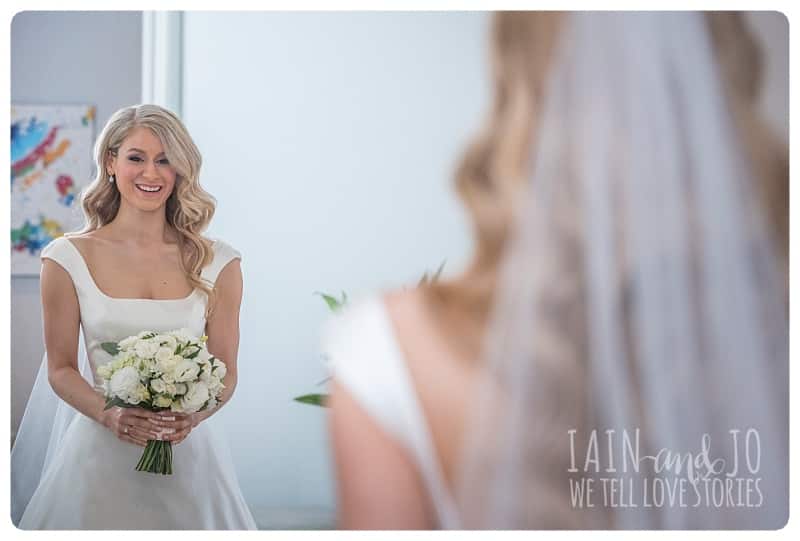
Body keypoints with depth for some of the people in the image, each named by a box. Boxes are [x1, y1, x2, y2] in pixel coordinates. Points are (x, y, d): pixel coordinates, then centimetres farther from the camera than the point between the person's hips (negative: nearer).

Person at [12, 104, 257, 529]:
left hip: (191, 450, 1)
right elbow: (61, 368, 1)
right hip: (101, 450, -1)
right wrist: (109, 415, -16)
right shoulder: (68, 259, -2)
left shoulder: (217, 264, 1)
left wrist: (192, 416, -15)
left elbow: (225, 370, 4)